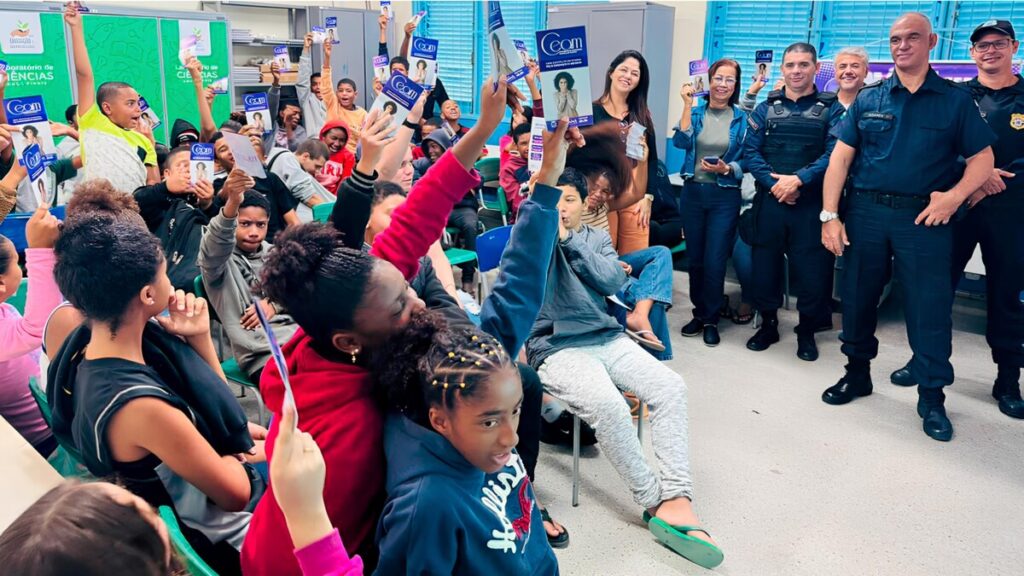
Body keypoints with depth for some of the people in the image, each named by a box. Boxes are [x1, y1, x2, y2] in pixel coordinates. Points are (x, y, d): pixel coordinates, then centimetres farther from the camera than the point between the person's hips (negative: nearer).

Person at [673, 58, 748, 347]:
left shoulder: (742, 118, 1)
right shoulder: (695, 113, 5)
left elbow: (746, 161, 1)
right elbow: (680, 142, -13)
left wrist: (726, 169, -18)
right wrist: (688, 104, -14)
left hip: (725, 196, -2)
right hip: (693, 193, 2)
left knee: (714, 261, -3)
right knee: (694, 258, 9)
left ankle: (711, 320, 13)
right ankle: (699, 313, 24)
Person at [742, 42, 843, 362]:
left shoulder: (831, 109, 4)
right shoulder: (765, 109, 9)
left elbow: (833, 154, -8)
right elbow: (750, 152, 0)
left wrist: (798, 179, -19)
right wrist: (775, 184, -13)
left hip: (812, 204, -1)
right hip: (769, 201, 2)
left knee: (812, 270, 2)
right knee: (764, 266, 7)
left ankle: (807, 332, 21)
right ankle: (768, 324, 26)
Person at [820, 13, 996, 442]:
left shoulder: (956, 100, 5)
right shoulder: (868, 99, 8)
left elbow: (983, 159, 4)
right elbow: (841, 157, 3)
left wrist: (954, 195, -15)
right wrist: (829, 215, -5)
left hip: (924, 217, -1)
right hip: (865, 212, 2)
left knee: (930, 306, 0)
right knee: (857, 298, 10)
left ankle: (932, 397, 14)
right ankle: (857, 373, 28)